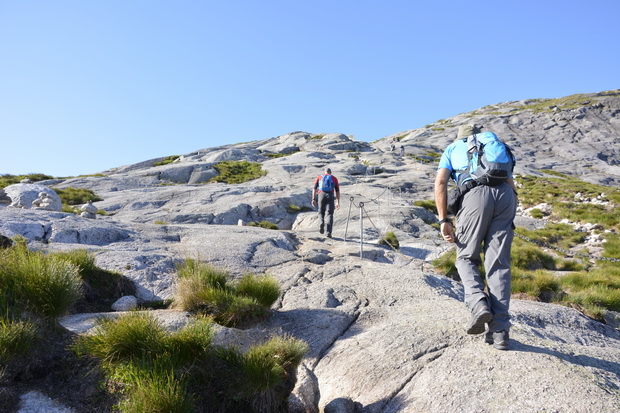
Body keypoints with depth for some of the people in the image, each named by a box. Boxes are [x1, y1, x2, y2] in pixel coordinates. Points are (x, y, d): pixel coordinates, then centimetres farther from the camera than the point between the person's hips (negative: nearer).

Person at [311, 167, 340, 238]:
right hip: (330, 196, -1)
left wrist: (314, 199, 6)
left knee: (321, 213, 16)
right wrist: (338, 202, 12)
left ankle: (322, 222, -16)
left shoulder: (319, 177, 21)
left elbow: (314, 188, 9)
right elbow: (337, 191, 12)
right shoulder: (334, 178, 19)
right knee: (330, 214, 0)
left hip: (321, 195, 1)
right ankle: (329, 232, -15)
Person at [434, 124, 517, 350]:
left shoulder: (452, 148, 28)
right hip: (506, 195, 3)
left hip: (476, 195, -3)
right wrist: (507, 225, 27)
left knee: (466, 258, 13)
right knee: (498, 265, 4)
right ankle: (499, 331, 2)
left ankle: (479, 304, -10)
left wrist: (444, 220, 5)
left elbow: (440, 183, 9)